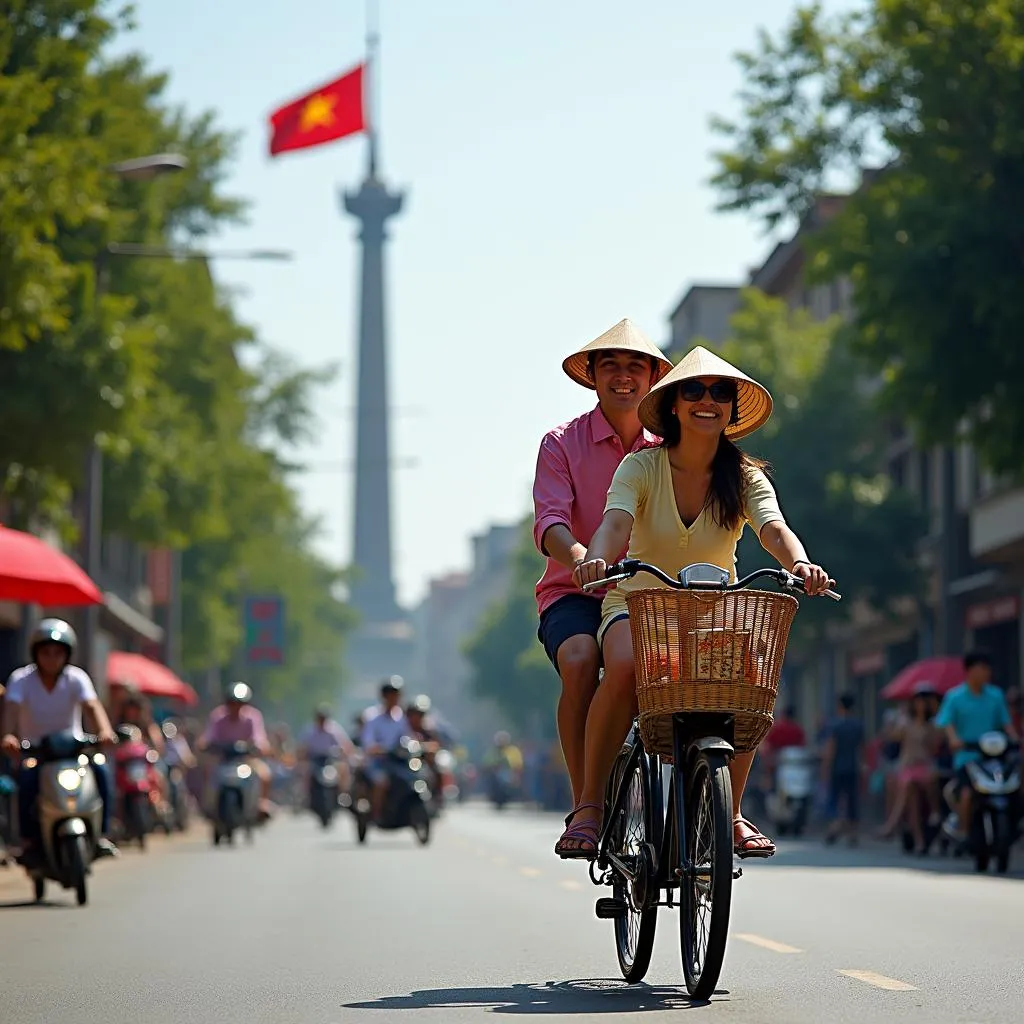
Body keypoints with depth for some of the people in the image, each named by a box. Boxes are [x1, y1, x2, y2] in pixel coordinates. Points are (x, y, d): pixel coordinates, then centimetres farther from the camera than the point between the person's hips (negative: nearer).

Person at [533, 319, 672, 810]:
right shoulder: (562, 443, 1)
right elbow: (550, 521, -13)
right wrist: (580, 558, -35)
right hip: (575, 594, -2)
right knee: (580, 661, -34)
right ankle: (584, 805, -27)